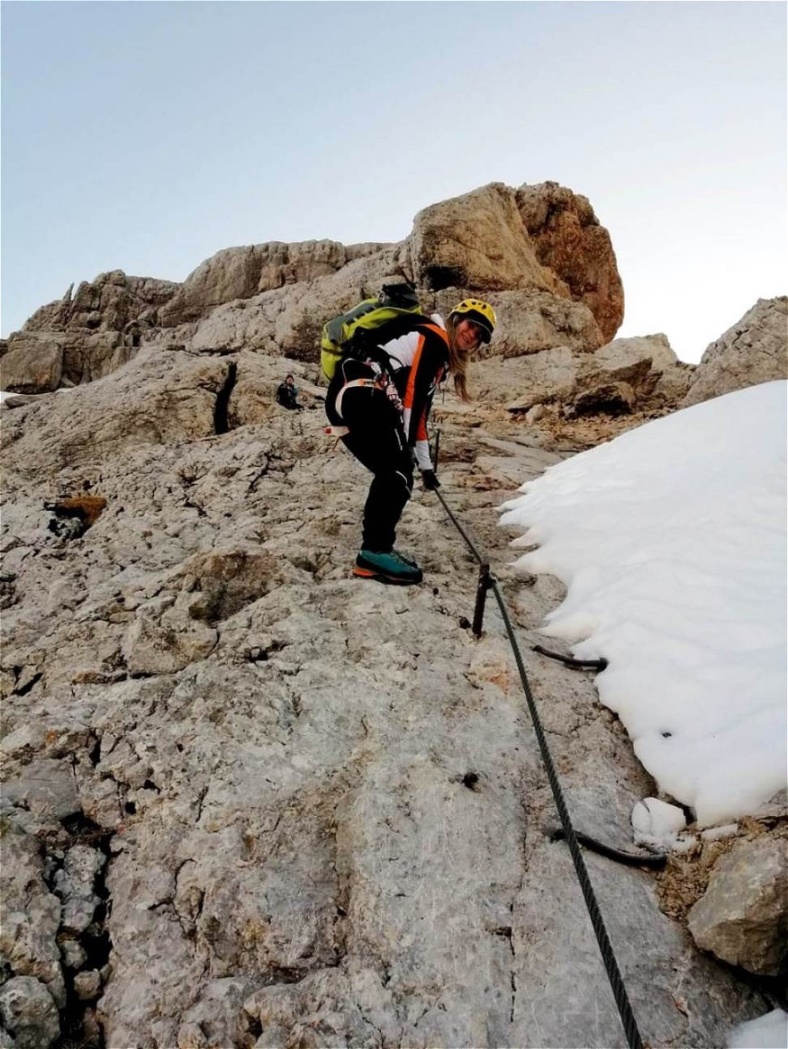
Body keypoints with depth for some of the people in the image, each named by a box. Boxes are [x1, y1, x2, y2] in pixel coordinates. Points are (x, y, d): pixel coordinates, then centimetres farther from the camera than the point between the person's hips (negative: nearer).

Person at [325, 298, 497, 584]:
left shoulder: (441, 359, 29)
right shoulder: (434, 338, 2)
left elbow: (418, 408, 28)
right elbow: (411, 391, -8)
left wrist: (425, 464, 26)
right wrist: (405, 444, -8)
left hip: (344, 397, 10)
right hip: (361, 394, -10)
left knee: (391, 475, 13)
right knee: (400, 476, -9)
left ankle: (373, 551, 17)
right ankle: (375, 553, -7)